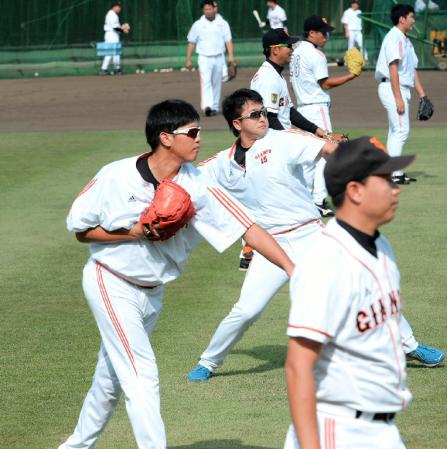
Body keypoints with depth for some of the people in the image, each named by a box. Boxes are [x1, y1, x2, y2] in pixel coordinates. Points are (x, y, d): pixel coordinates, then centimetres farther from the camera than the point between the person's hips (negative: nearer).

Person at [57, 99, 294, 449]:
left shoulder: (196, 186, -15)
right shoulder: (116, 177, -21)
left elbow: (248, 228, -21)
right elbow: (81, 230, -9)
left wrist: (293, 270, -31)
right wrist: (134, 232, -23)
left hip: (152, 292, 5)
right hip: (112, 285, -5)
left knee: (112, 378, 20)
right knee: (142, 377, -13)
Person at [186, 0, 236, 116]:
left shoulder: (222, 23, 5)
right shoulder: (198, 25, 4)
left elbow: (228, 40, 0)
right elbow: (192, 43, 7)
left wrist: (231, 55, -14)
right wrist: (188, 59, 3)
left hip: (219, 58, 2)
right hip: (204, 58, -2)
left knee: (217, 83, 8)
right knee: (205, 82, -16)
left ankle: (215, 107, 18)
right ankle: (207, 106, -29)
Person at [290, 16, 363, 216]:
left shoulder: (296, 52, 14)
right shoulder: (315, 55, -14)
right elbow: (326, 83, -15)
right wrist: (352, 75, -12)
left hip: (302, 107, 10)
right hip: (317, 108, -10)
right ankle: (319, 200, -15)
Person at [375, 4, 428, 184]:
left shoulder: (406, 40, 18)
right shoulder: (393, 38, -12)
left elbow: (413, 70, 19)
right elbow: (393, 69, -18)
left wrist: (422, 95, 14)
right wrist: (398, 98, -22)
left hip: (403, 89, 10)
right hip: (392, 88, -10)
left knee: (396, 132, 11)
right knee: (401, 130, -13)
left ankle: (395, 173, 15)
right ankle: (394, 174, -14)